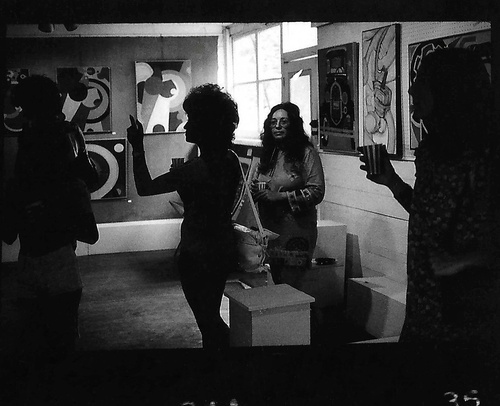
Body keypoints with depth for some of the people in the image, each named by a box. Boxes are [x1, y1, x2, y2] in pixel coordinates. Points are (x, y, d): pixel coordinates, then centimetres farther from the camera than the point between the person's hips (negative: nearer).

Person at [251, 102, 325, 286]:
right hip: (268, 229, 6)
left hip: (295, 231, -6)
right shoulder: (268, 153, 12)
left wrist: (280, 197, -18)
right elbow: (254, 183, 23)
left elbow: (316, 192, -14)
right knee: (276, 281, 11)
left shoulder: (306, 153, -7)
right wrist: (255, 190, -2)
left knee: (287, 283, -5)